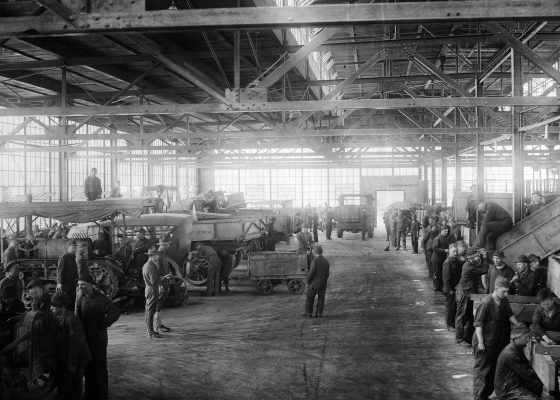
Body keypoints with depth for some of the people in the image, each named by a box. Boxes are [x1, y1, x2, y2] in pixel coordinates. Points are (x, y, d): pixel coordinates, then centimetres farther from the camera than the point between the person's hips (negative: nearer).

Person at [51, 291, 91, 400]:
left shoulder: (71, 319, -20)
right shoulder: (58, 318, 6)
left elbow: (74, 343, -21)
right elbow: (58, 341, 12)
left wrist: (72, 364, -20)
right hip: (62, 361, 9)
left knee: (73, 391, 3)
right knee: (62, 387, 18)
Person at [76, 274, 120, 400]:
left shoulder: (100, 299, -16)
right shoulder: (81, 299, 6)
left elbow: (115, 312, -22)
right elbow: (78, 316, 21)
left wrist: (102, 325, -17)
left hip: (98, 339, -7)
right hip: (84, 338, 7)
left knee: (99, 369, 3)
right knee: (87, 369, 16)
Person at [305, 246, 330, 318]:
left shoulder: (315, 261, -16)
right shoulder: (326, 262, 1)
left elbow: (311, 273, -17)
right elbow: (327, 275, 5)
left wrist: (308, 282, -6)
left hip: (314, 283, -4)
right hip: (323, 284, 4)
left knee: (310, 298, 10)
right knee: (321, 299, 12)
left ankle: (309, 313, 12)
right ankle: (319, 314, 12)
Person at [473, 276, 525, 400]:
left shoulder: (504, 301, 2)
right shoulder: (486, 303, -21)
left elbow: (509, 314, 17)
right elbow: (478, 323, -19)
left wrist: (517, 323, -2)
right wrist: (480, 342, -20)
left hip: (498, 342, 8)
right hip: (485, 343, -8)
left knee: (494, 369, 15)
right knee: (481, 369, 1)